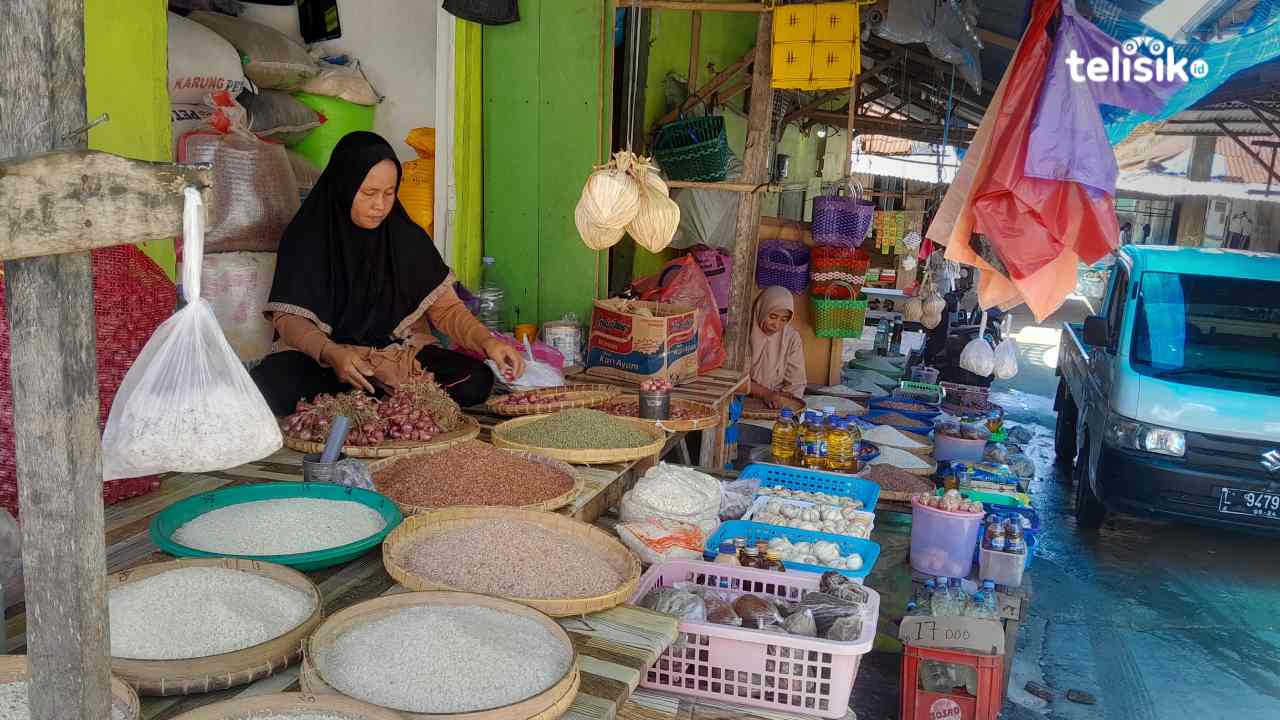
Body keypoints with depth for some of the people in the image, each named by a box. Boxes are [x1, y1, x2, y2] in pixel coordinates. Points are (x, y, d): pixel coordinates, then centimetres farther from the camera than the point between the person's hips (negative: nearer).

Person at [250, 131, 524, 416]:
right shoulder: (306, 237, -5)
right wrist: (331, 353, -28)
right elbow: (287, 316, -7)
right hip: (319, 355, -2)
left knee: (476, 380, -24)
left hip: (398, 353, 2)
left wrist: (486, 340, -20)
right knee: (266, 387, -33)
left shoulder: (408, 238, 0)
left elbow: (446, 307, 1)